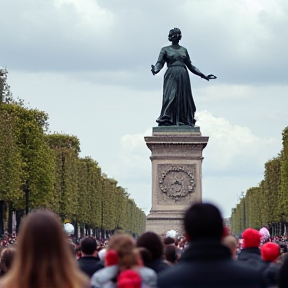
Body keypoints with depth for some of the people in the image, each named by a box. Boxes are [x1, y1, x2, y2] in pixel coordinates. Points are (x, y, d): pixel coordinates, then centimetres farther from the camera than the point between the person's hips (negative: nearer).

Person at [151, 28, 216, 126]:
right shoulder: (165, 50, 9)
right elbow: (160, 63, -2)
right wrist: (155, 70, -26)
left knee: (184, 99, -2)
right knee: (170, 98, -17)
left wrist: (204, 76, 19)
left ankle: (184, 122, -1)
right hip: (171, 76, -4)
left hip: (183, 77, 4)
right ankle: (165, 123, -19)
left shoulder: (184, 50, 19)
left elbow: (190, 66, 22)